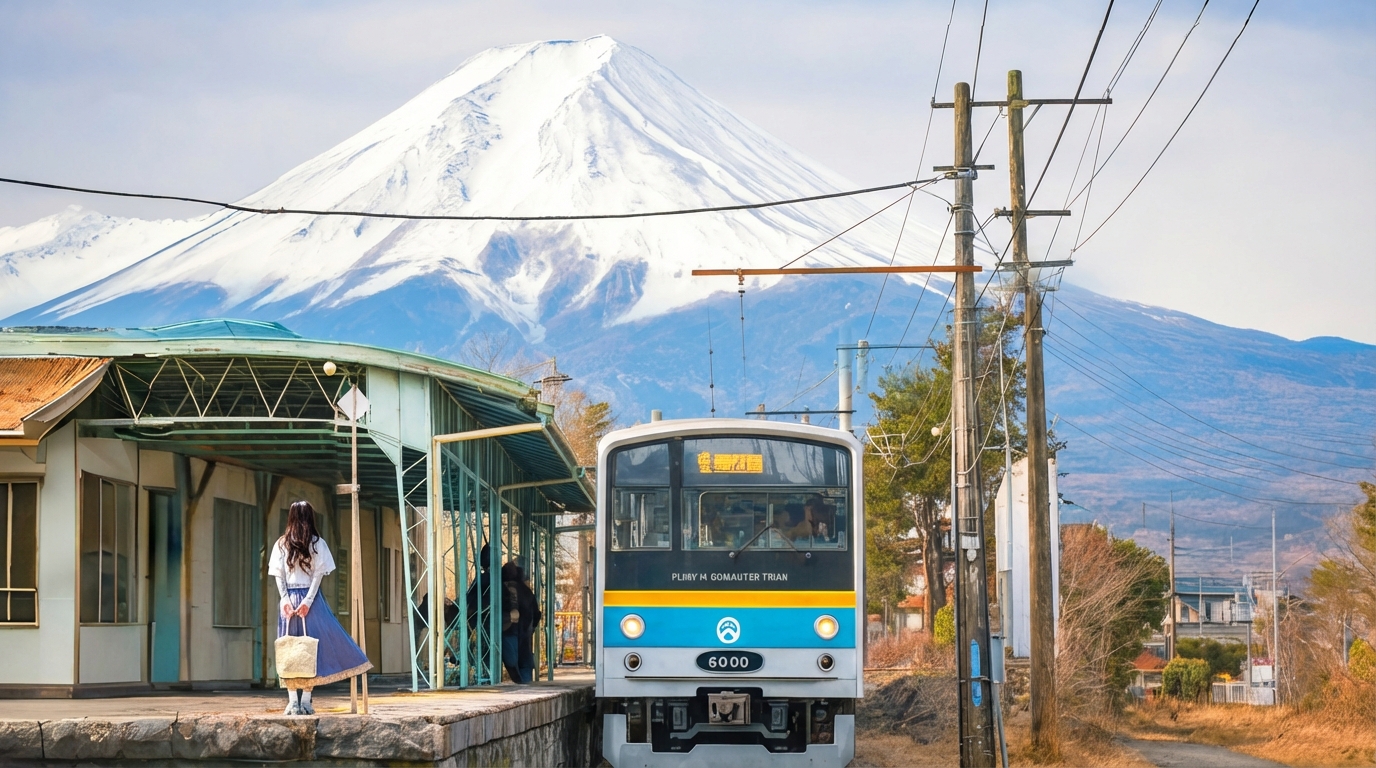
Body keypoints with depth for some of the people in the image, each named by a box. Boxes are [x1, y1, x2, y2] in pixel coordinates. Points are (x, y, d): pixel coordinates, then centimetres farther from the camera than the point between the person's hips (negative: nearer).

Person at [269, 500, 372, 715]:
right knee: (311, 648, 2)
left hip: (289, 600, 2)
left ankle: (293, 701, 1)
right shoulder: (317, 543, 0)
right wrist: (307, 601, -9)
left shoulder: (281, 544, 6)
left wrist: (286, 600, -3)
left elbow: (278, 576, 0)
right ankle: (306, 701, -3)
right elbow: (318, 575, -7)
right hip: (310, 599, -2)